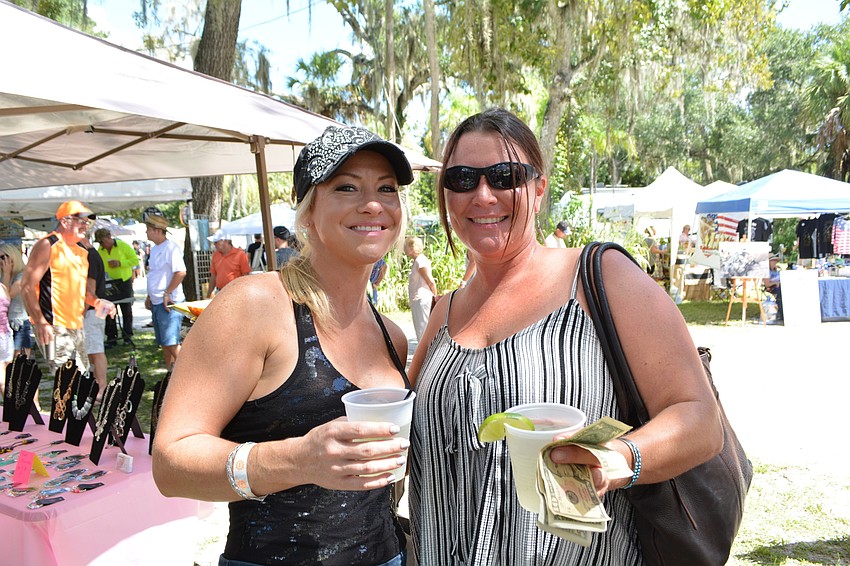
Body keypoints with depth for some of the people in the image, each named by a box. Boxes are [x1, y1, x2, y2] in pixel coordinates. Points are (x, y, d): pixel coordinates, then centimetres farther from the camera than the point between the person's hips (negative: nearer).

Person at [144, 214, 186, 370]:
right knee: (164, 342, 14)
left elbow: (181, 272, -24)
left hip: (169, 303, -9)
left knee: (171, 342, -11)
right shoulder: (154, 249, 16)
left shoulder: (171, 248, -14)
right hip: (156, 303, 9)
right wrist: (149, 296, 18)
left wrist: (167, 293, -21)